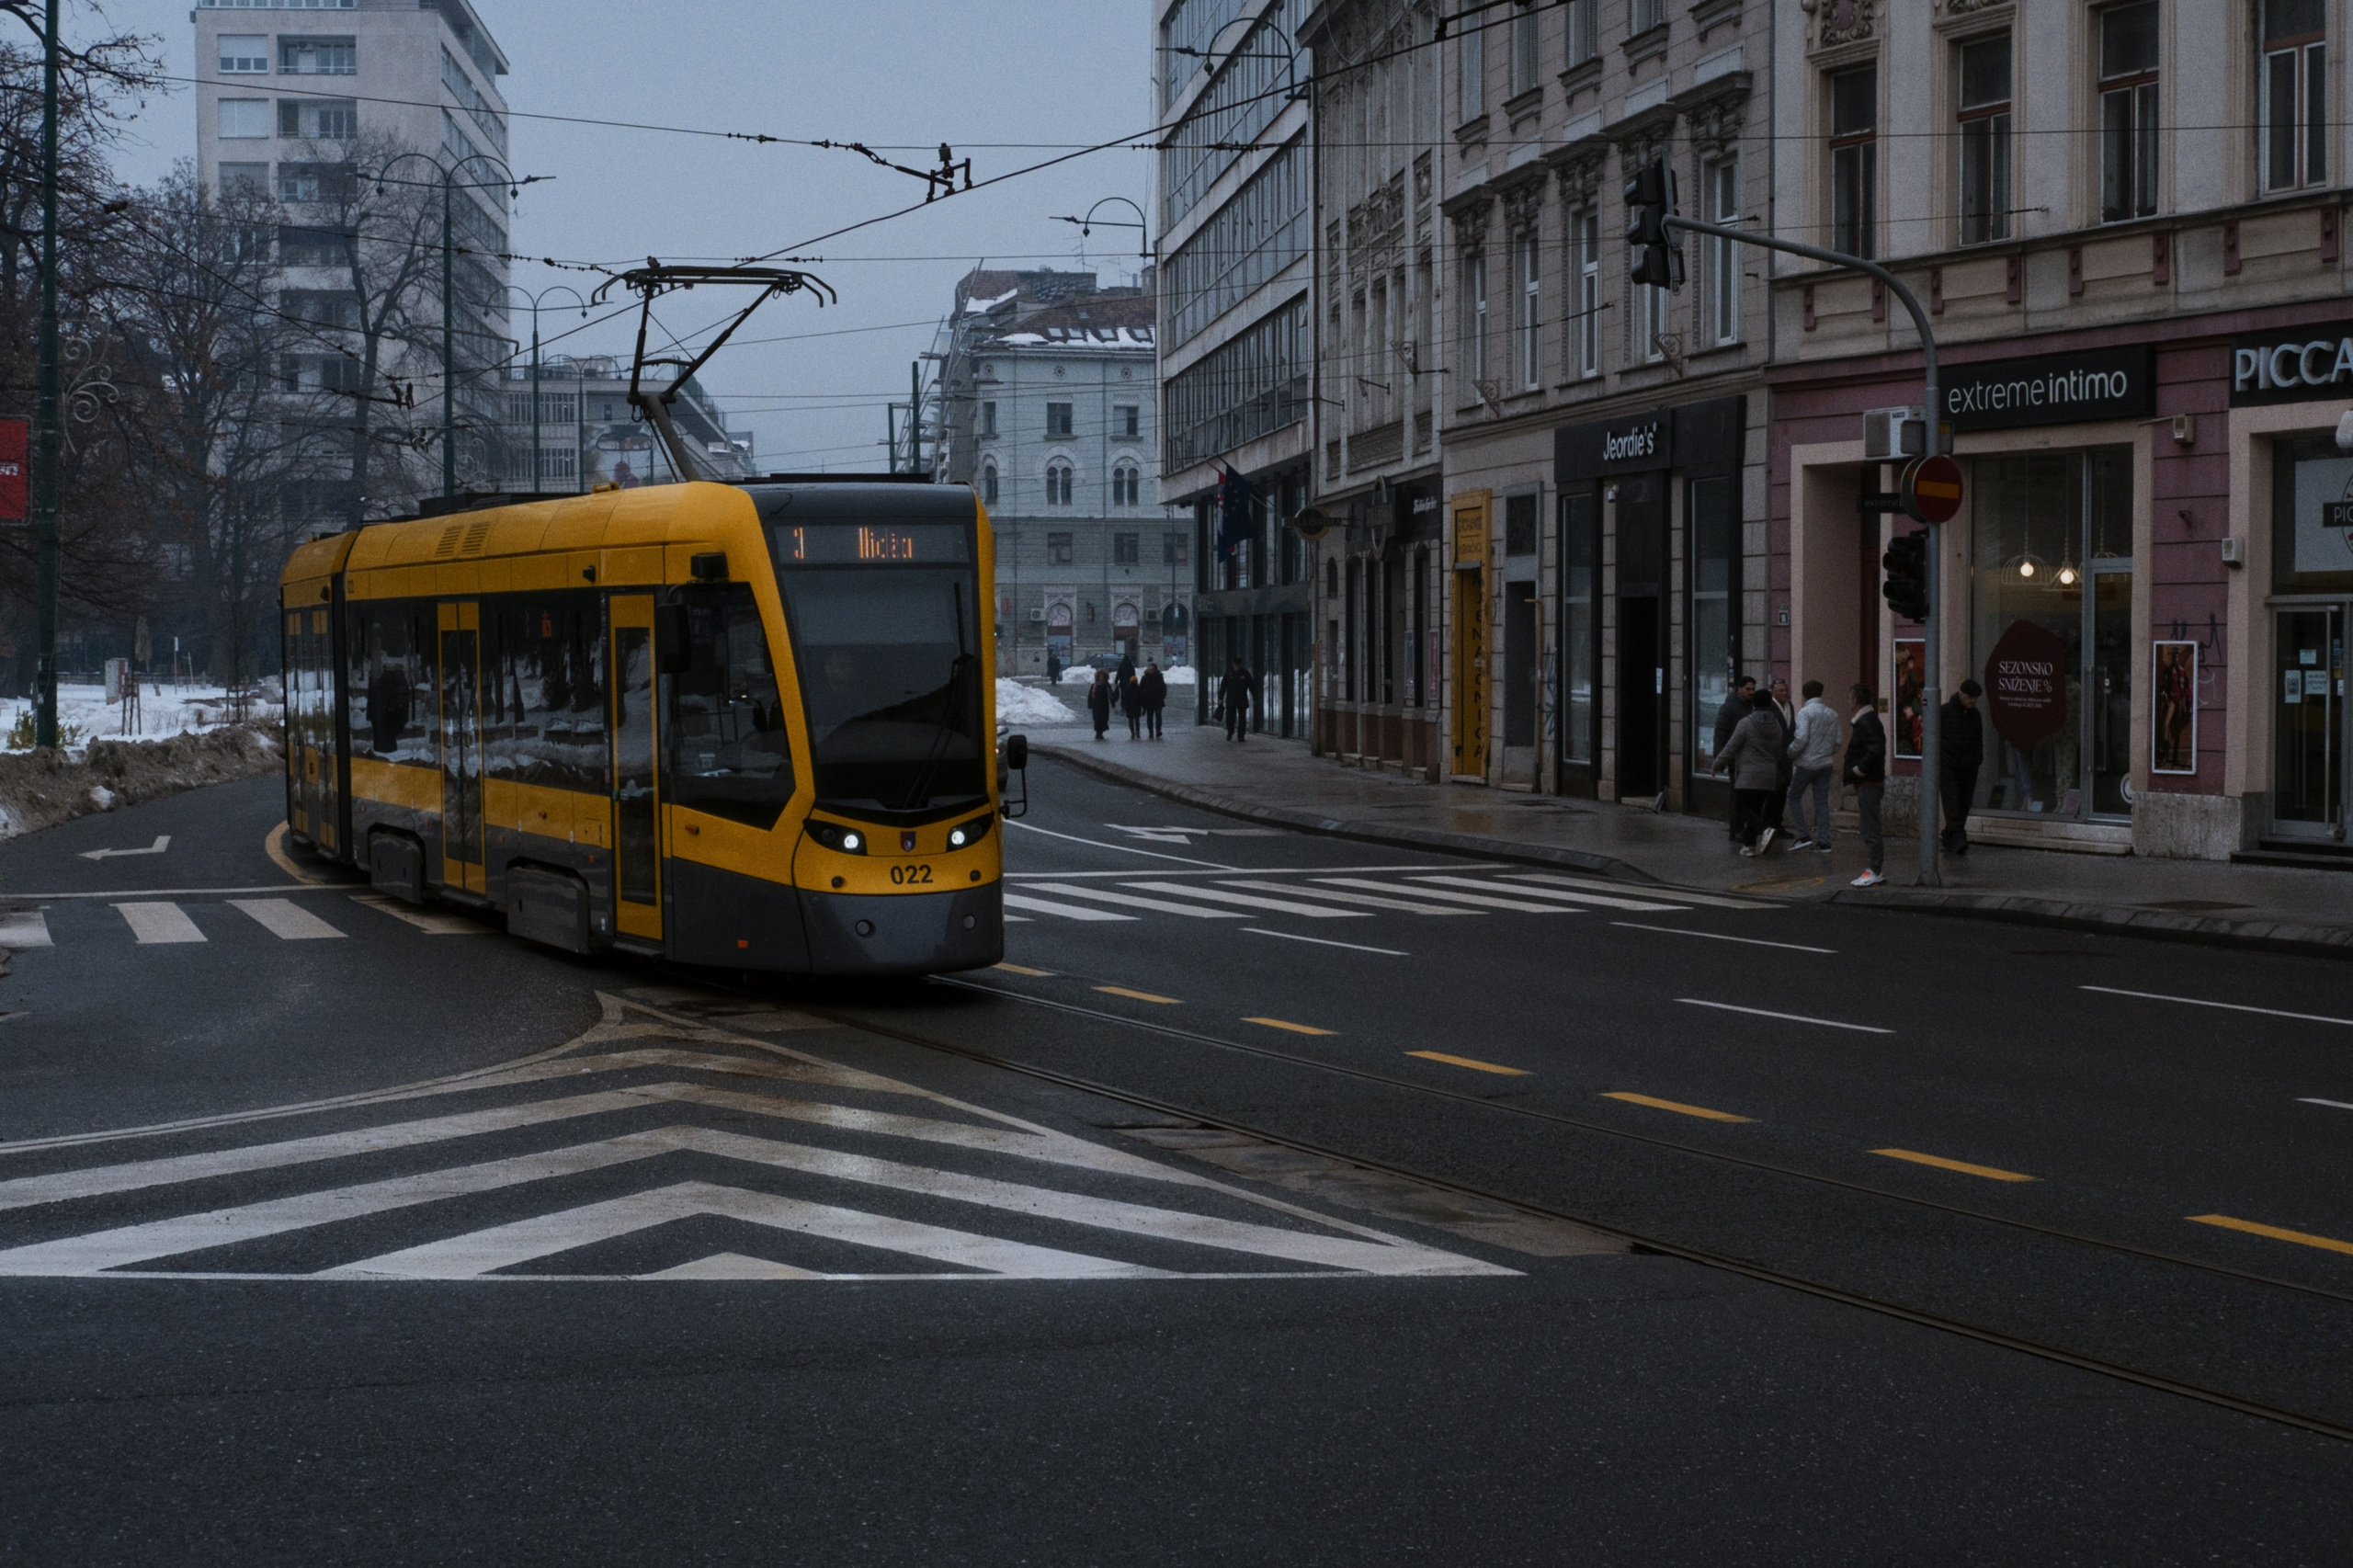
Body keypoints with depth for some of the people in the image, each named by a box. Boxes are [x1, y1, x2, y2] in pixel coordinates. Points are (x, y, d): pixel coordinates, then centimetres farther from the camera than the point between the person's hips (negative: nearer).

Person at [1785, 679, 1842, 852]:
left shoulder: (1805, 712, -11)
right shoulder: (1832, 714, 7)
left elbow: (1801, 738, -19)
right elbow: (1837, 741, 6)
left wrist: (1790, 754, -4)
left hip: (1807, 763, -5)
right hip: (1825, 764, 5)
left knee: (1794, 797, 8)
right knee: (1822, 802, 8)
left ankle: (1804, 836, -1)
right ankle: (1824, 841, 3)